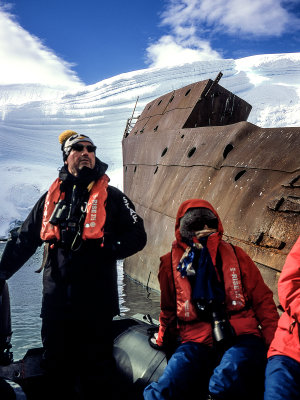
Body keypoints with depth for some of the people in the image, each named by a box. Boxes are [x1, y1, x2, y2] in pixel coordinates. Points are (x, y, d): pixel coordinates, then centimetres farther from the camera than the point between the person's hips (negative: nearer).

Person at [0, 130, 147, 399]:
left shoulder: (110, 196, 3)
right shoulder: (52, 196, 12)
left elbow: (137, 236, 0)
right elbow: (24, 239, 15)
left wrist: (108, 250, -16)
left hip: (96, 298, -3)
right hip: (56, 296, 3)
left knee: (96, 367, 7)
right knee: (55, 362, 16)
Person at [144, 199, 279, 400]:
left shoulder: (235, 255, 13)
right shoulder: (171, 263, 13)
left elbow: (263, 300, 11)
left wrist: (274, 342, 1)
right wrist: (162, 342, 32)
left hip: (241, 338, 0)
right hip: (195, 342, 1)